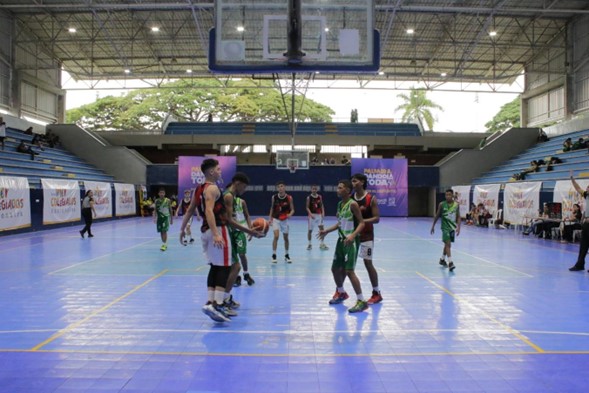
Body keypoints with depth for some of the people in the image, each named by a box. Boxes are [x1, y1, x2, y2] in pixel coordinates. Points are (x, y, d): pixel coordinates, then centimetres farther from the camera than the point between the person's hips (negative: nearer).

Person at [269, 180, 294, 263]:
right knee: (276, 236, -16)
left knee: (286, 238, 10)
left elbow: (292, 209, -7)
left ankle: (286, 255, 25)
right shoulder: (274, 197, -7)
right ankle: (274, 255, -6)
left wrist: (290, 214, -28)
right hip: (275, 219, -1)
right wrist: (270, 218, 2)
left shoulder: (289, 198, -11)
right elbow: (272, 208, 6)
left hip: (285, 220, 1)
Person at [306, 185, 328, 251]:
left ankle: (322, 244, 9)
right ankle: (309, 244, 19)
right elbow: (307, 207, -8)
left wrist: (323, 213, -7)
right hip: (312, 215, -3)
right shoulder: (309, 197, -7)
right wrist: (311, 214, -20)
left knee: (321, 228, -2)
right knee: (310, 230, 5)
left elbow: (321, 205, 8)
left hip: (318, 214, 3)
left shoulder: (319, 197, 3)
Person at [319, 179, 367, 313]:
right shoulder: (340, 204, 10)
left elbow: (362, 223, -17)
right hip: (341, 240, 9)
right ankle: (341, 293, 40)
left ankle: (361, 301, -4)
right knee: (335, 268, 17)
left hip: (351, 241, -9)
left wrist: (353, 235, -32)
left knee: (349, 271, -13)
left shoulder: (353, 204, -15)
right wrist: (326, 231, 18)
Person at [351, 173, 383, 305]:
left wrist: (362, 220, -26)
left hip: (366, 235, -5)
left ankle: (376, 293, 12)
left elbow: (377, 218, -15)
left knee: (368, 263, -1)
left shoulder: (371, 199, -11)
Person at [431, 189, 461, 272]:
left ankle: (442, 259, 33)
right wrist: (433, 226, 5)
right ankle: (450, 263, -19)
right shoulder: (442, 204, -8)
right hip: (445, 227, -4)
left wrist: (458, 227, -9)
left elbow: (458, 217, 2)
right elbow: (437, 215, 2)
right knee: (448, 244, -15)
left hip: (453, 227, 4)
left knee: (447, 244, 15)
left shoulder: (456, 205, -1)